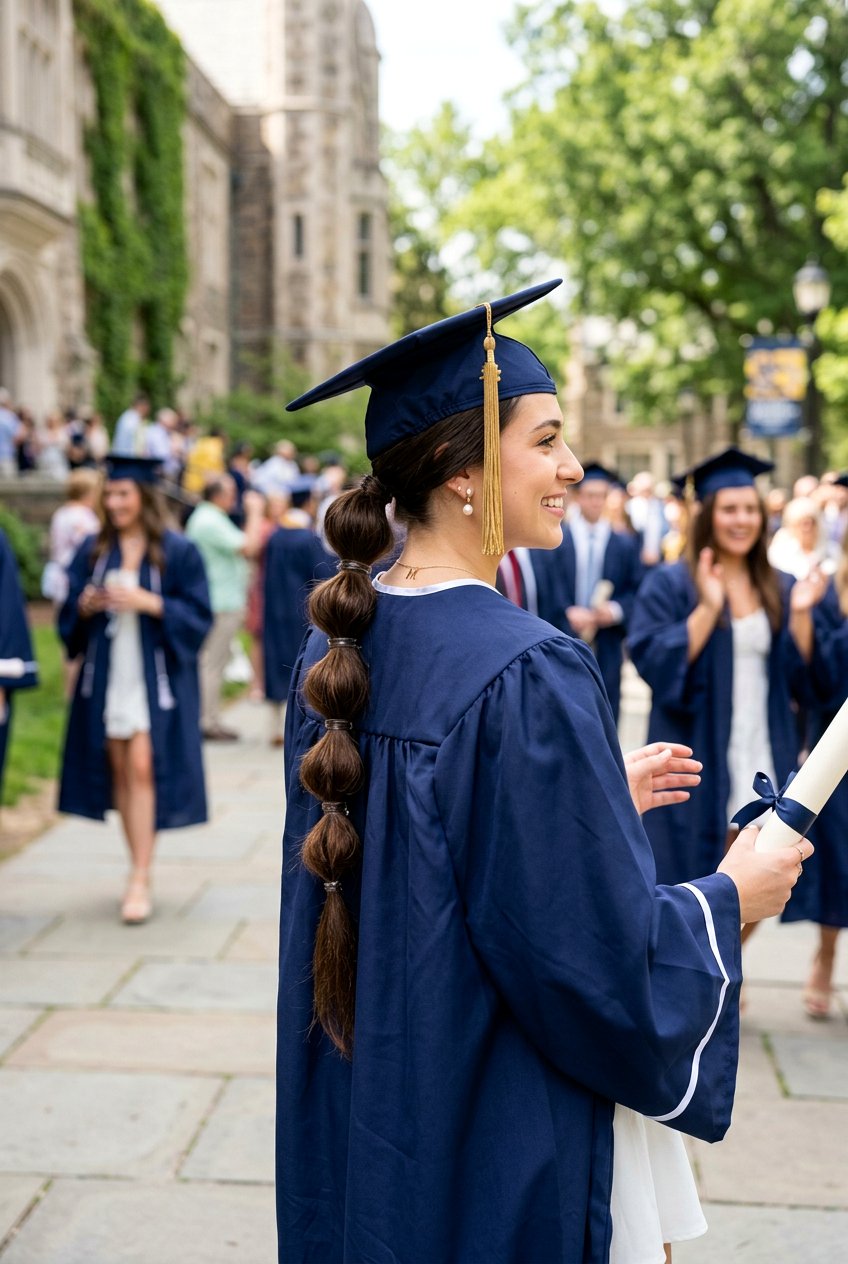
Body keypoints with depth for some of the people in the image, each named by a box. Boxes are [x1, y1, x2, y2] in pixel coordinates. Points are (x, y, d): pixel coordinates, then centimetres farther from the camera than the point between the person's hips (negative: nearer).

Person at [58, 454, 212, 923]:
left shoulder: (177, 551, -4)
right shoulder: (93, 550, 7)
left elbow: (198, 616, -6)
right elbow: (70, 611, 11)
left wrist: (148, 603, -19)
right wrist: (85, 606, -11)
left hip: (154, 676, -4)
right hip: (106, 674, 4)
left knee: (142, 768, -11)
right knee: (119, 770, 8)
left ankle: (139, 881, -9)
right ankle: (141, 871, 20)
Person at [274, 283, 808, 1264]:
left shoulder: (336, 647, -1)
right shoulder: (528, 674, -26)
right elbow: (598, 958, -23)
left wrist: (596, 799, 14)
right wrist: (730, 898, -6)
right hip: (499, 1142, -7)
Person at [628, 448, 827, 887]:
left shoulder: (779, 588, 9)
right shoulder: (668, 584, -5)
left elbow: (801, 675, 5)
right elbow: (655, 665, -15)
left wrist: (801, 613, -10)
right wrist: (708, 608, -23)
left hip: (764, 763, 4)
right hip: (699, 764, -4)